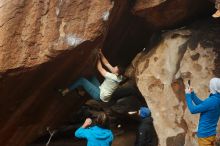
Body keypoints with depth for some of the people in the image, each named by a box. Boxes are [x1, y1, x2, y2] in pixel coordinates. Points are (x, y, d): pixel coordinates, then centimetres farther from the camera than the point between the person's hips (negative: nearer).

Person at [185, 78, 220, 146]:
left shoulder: (212, 101, -26)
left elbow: (193, 110, -19)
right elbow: (201, 104, 18)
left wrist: (188, 95, -9)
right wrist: (192, 93, 13)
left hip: (205, 134, -9)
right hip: (210, 133, 9)